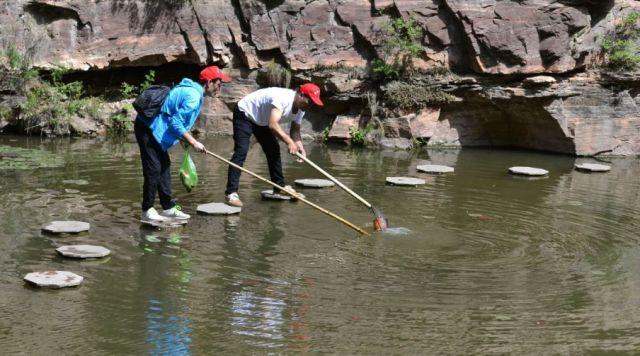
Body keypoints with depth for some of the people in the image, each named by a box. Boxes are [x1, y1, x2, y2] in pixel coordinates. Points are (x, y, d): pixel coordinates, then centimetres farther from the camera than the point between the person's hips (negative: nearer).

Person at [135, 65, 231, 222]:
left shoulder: (190, 90, 13)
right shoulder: (193, 97, -20)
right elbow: (175, 123, -24)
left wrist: (184, 138, 11)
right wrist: (193, 142, -17)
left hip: (153, 128, 11)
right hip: (148, 129, -11)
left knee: (164, 166, 13)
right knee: (154, 169, -7)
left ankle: (168, 208, 19)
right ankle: (147, 210, 2)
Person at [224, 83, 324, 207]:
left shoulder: (301, 108, -7)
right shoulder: (282, 99, -36)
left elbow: (295, 130, 0)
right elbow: (273, 125, -45)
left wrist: (299, 146, -19)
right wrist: (289, 142, -46)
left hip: (261, 120, 10)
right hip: (245, 114, -10)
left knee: (273, 150, 9)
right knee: (241, 151, -20)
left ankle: (279, 187, 21)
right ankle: (231, 193, -26)